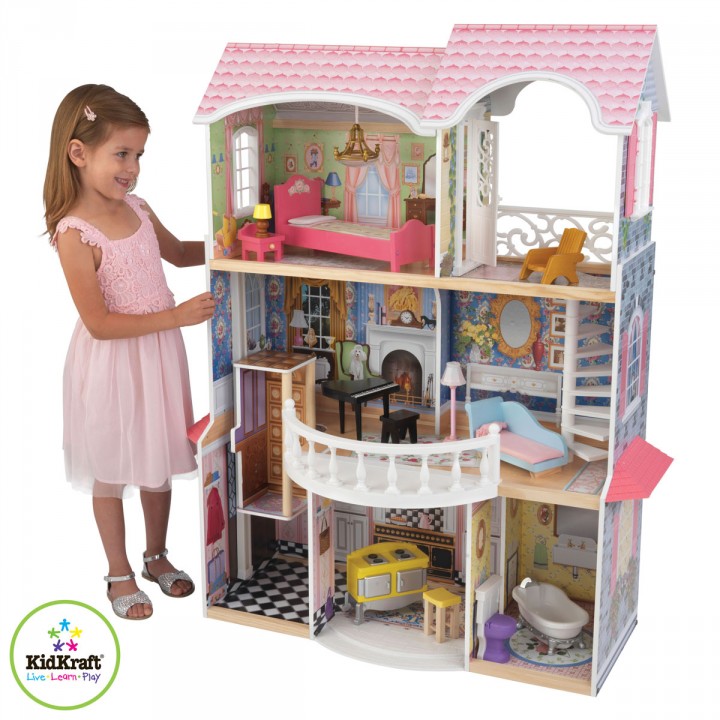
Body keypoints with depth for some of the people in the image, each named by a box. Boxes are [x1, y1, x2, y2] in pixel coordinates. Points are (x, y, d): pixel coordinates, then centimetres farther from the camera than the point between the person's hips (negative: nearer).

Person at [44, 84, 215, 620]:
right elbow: (99, 323, -24)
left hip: (159, 355, 7)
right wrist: (174, 317, -27)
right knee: (111, 471, 11)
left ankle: (157, 556, 39)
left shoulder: (137, 210, -1)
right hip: (111, 366, -7)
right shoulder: (75, 234, -23)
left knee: (159, 461, 19)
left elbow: (178, 253, 21)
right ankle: (120, 574, 28)